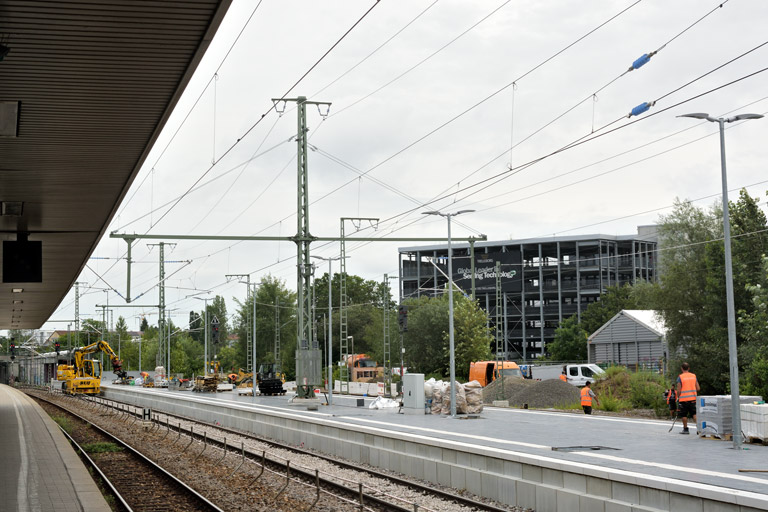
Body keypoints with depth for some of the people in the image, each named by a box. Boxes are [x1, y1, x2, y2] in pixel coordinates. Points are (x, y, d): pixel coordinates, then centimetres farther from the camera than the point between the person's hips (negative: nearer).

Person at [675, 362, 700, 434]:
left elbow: (679, 390, -10)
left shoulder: (680, 377, -7)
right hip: (693, 398, 4)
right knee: (694, 414, 6)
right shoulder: (694, 376, 6)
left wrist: (678, 397, 6)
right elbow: (698, 388, 6)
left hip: (683, 399, -4)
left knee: (684, 415, 8)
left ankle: (685, 429, 14)